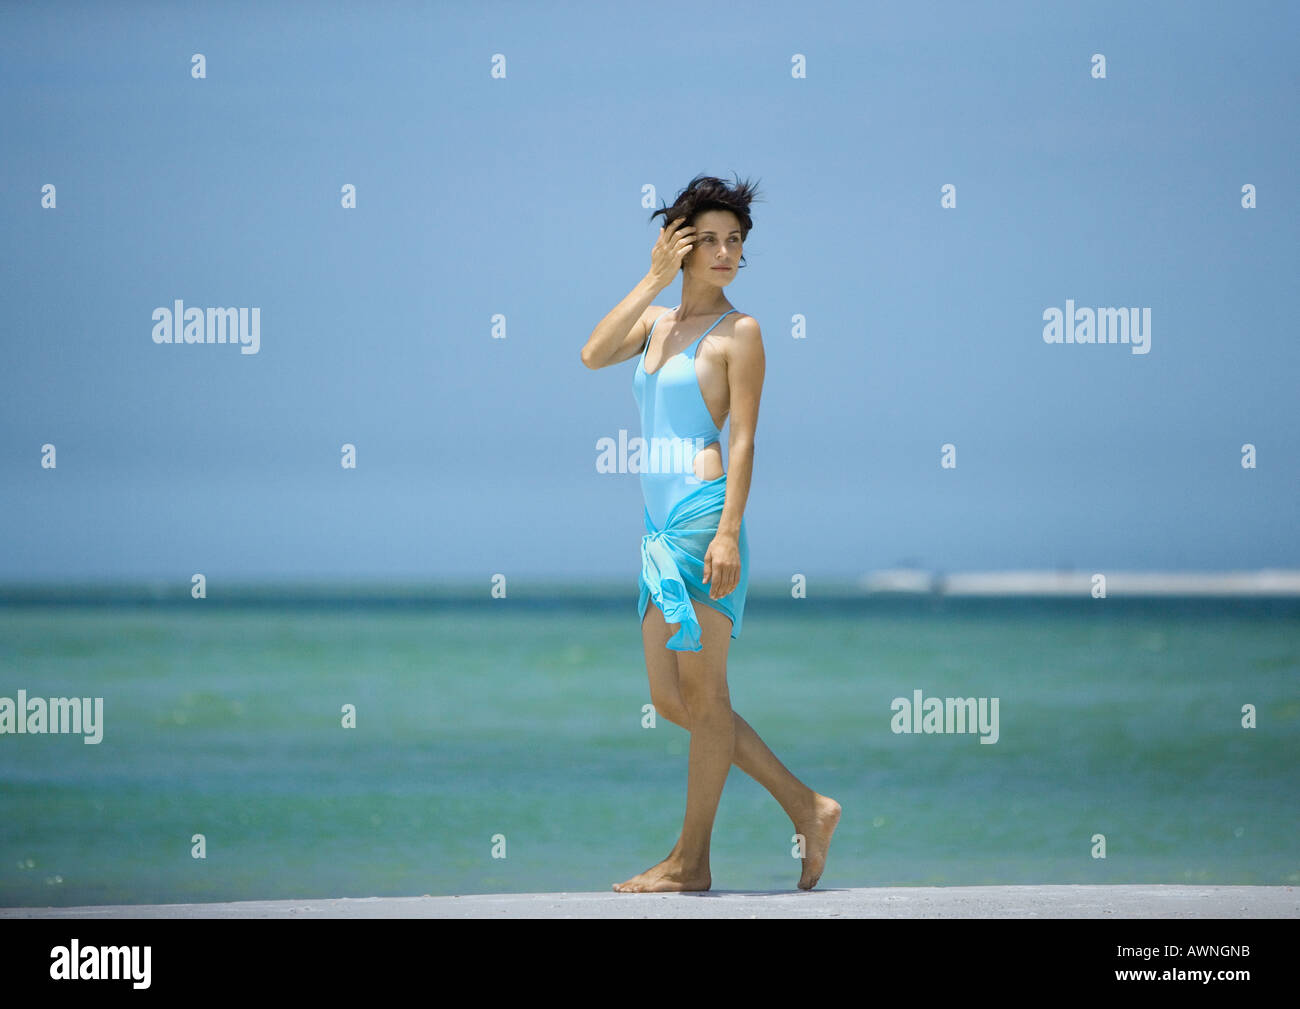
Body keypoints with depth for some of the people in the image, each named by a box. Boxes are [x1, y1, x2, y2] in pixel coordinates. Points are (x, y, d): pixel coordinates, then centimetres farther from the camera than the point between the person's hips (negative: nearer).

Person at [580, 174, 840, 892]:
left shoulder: (739, 332, -3)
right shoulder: (657, 321, 16)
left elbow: (744, 439, -8)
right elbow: (594, 354, -1)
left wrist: (729, 531, -17)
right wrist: (653, 279, -1)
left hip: (703, 515, -8)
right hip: (660, 527, 8)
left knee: (701, 694, -3)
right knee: (670, 700, 9)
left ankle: (691, 861, 3)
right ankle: (806, 808, 16)